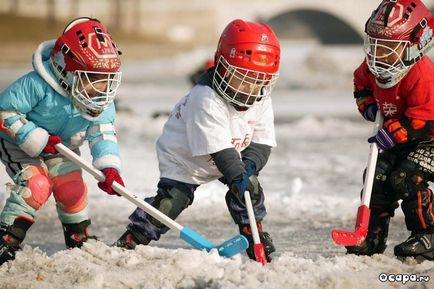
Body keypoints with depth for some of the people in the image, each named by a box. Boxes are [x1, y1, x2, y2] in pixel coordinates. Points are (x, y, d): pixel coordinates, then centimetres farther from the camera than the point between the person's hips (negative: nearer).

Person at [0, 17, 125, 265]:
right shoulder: (38, 85, -36)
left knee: (72, 189, -4)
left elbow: (103, 135, -17)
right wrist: (36, 140, -33)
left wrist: (110, 167, -34)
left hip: (62, 149, 6)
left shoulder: (102, 100, -17)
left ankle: (79, 238, 20)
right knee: (36, 185, -25)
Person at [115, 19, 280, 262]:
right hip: (184, 157, -6)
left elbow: (262, 143, -12)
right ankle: (131, 240, 0)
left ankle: (255, 236, 13)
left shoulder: (261, 102, -15)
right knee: (171, 201, -16)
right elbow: (219, 149, -42)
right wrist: (237, 177, -50)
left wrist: (250, 164, -33)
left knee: (250, 187, -10)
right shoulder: (205, 99, -38)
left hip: (231, 157, 6)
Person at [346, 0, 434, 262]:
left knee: (406, 178, -24)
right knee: (379, 178, 0)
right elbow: (362, 80, 20)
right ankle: (372, 238, 10)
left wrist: (394, 133, -34)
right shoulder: (374, 67, -5)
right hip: (399, 139, 9)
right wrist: (367, 102, 3)